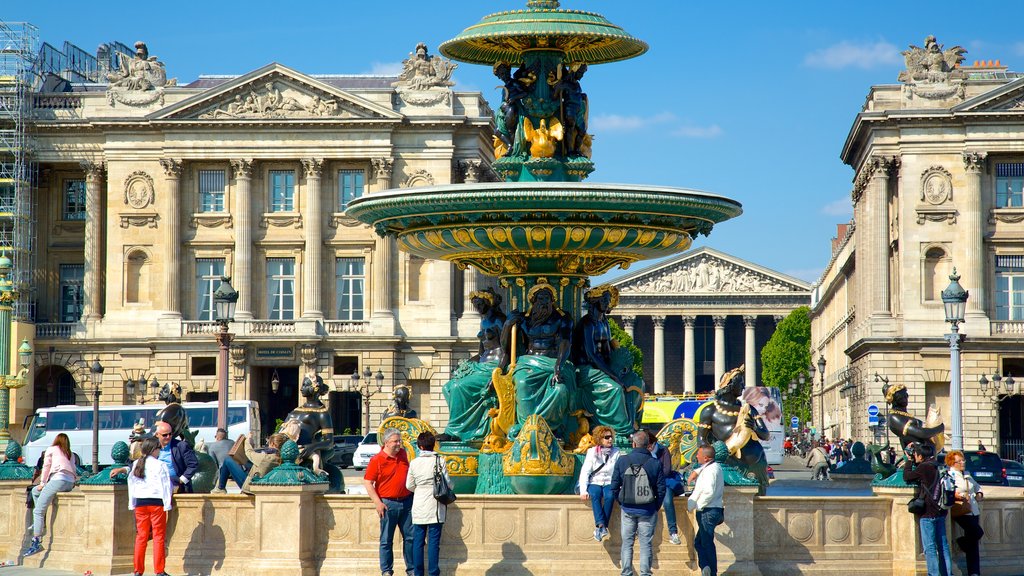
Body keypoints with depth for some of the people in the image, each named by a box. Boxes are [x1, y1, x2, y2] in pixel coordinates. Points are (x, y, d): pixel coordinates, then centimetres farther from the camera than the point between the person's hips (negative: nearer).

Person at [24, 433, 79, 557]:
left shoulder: (51, 449, 15)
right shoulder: (70, 454, 29)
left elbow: (46, 466, 9)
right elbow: (74, 471, 18)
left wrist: (42, 483, 16)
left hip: (58, 479, -7)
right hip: (70, 483, 7)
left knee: (38, 511, -9)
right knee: (35, 491, 26)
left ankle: (36, 542, -21)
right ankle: (41, 521, 19)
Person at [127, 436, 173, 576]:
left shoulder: (136, 464, 9)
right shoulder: (159, 465, -8)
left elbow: (131, 483, 14)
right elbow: (165, 486, -9)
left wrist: (132, 504, 20)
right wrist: (167, 504, -4)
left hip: (140, 502, 5)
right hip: (156, 502, -5)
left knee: (141, 536, 10)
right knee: (159, 536, 0)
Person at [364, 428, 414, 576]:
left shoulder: (403, 454, 7)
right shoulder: (377, 460, -10)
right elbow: (367, 482, -10)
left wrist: (413, 492, 19)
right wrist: (378, 502, -16)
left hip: (406, 501, 5)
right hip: (388, 503, -5)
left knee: (410, 537, 8)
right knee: (386, 540, 3)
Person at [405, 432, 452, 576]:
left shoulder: (414, 463, -2)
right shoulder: (439, 461, -9)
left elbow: (409, 486, 4)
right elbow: (447, 483, -7)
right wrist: (449, 488, 16)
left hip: (419, 507, 2)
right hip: (435, 507, -2)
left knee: (418, 541, 9)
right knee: (434, 541, 2)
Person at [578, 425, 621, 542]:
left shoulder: (617, 452, 7)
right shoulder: (592, 452, 4)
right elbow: (584, 472, -3)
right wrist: (583, 490, -16)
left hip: (610, 483, 0)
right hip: (594, 483, 0)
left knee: (609, 496, -32)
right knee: (595, 495, -33)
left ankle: (600, 527, -31)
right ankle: (601, 525, -45)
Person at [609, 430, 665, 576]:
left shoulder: (622, 461, -3)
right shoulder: (655, 463, -6)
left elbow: (614, 487, 0)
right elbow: (661, 489, -4)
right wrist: (656, 507, 9)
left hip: (628, 509, 1)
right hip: (648, 510, -1)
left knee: (627, 543, 9)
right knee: (646, 544, 4)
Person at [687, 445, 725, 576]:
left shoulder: (710, 470, -17)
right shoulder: (715, 466, 15)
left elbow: (709, 492, -28)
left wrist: (697, 505, -17)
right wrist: (696, 472, 15)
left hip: (707, 512, -10)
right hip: (712, 511, 10)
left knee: (707, 544, -6)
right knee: (698, 542, 11)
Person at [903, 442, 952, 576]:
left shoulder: (923, 467, -15)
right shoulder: (937, 466, 8)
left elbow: (906, 477, -4)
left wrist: (909, 460, 6)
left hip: (928, 514, -8)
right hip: (941, 511, 8)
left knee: (929, 547, -4)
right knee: (943, 545, 13)